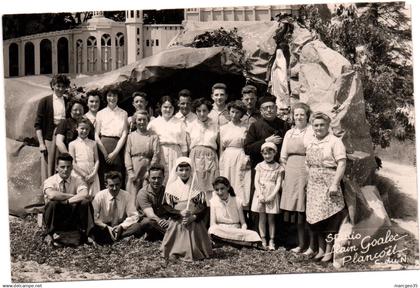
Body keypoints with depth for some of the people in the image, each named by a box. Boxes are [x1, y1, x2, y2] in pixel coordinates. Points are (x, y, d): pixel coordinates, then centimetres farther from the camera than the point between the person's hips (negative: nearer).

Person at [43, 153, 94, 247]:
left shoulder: (77, 181, -1)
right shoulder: (50, 181, -8)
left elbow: (85, 195, -23)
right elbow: (51, 195, -32)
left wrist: (66, 201, -27)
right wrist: (72, 196, -21)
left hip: (73, 220, 2)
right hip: (55, 219, -2)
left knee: (85, 203, -23)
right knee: (52, 203, -31)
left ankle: (84, 234, -11)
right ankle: (50, 235, -14)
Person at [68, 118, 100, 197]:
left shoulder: (93, 143, 12)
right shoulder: (73, 144, 4)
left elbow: (97, 160, 9)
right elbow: (73, 163, -2)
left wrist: (93, 174, -6)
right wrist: (84, 175, -8)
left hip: (92, 176, 2)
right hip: (79, 175, -2)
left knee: (93, 197, -6)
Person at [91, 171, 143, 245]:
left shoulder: (126, 195, -4)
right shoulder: (100, 196, -7)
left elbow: (134, 216, -6)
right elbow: (94, 217, -11)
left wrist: (121, 226, -21)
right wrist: (107, 227, -25)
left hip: (120, 227, 2)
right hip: (104, 227, -2)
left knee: (137, 226, -29)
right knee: (93, 229, -35)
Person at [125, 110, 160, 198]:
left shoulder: (153, 136, 7)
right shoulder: (131, 136, 11)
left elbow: (156, 154, 0)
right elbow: (127, 154, 5)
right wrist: (130, 171, -5)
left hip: (148, 170, -1)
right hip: (134, 171, 1)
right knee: (133, 198, -4)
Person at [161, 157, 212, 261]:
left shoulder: (197, 187, 4)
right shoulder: (172, 187, 3)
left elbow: (203, 207, 0)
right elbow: (166, 207, -3)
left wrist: (193, 217, -16)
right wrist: (180, 213, -17)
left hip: (194, 224, 1)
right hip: (176, 224, -1)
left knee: (194, 251, -5)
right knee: (173, 256, -6)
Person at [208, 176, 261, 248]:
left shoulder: (237, 202, 3)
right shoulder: (213, 202, 2)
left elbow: (243, 223, 6)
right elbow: (213, 224, -3)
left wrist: (243, 232, -19)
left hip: (237, 231, -1)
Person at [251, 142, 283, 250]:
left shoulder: (278, 167, 1)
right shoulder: (260, 166, 5)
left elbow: (278, 183, -3)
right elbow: (256, 181, 0)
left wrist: (272, 196, -14)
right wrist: (260, 195, -11)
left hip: (272, 195, -1)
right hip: (261, 195, 1)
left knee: (271, 218, 3)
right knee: (262, 218, 5)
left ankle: (271, 241, 8)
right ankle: (263, 240, 10)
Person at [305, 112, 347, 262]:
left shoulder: (335, 142, -7)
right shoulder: (310, 144, 13)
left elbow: (341, 164, -13)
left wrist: (335, 184, -19)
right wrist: (308, 183, 12)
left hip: (328, 186, -6)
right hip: (313, 186, 6)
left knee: (329, 218, -3)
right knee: (316, 218, 7)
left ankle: (329, 251, 6)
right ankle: (320, 249, 18)